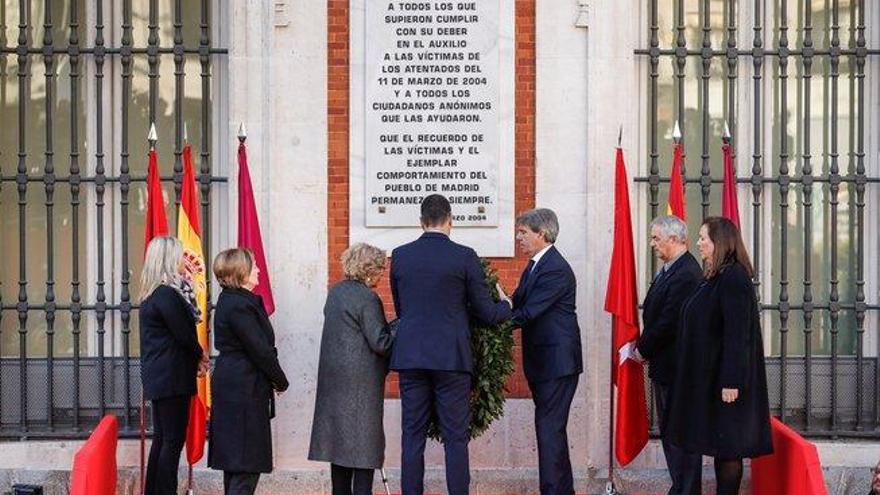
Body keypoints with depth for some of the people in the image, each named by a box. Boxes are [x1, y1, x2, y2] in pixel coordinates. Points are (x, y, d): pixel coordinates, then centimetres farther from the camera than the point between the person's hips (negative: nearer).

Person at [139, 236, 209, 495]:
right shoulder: (168, 294, -18)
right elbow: (184, 334, -15)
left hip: (158, 376, 10)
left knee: (162, 438, 14)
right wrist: (200, 355, 3)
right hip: (172, 376, -10)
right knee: (173, 439, -5)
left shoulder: (153, 294, 12)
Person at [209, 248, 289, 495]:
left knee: (234, 461, 14)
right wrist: (281, 381, -5)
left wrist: (275, 380, 8)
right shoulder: (239, 305, -18)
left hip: (232, 388, 10)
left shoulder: (230, 300, 14)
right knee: (247, 462, -8)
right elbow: (261, 350, -17)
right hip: (244, 389, -10)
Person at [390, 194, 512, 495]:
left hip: (410, 356, 3)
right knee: (455, 437, 2)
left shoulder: (400, 256, 4)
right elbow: (487, 313, 0)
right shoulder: (464, 257, -5)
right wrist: (506, 307, 22)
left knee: (412, 435, 7)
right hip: (451, 357, -3)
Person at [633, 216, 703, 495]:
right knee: (669, 430, 16)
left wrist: (643, 349, -10)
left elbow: (669, 322, -21)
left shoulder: (686, 274, -19)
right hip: (665, 367, 11)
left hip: (677, 366, -11)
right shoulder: (668, 269, 13)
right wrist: (644, 346, 4)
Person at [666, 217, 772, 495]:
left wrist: (731, 382, -24)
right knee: (719, 443, 13)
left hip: (724, 377, -10)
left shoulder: (733, 279, -17)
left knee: (727, 447, -3)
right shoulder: (715, 277, 12)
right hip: (708, 375, 10)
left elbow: (738, 335, -21)